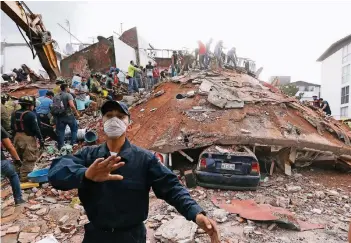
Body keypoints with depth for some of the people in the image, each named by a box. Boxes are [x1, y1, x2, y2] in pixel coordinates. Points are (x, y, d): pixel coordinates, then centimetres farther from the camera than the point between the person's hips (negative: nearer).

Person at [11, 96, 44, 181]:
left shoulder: (14, 114, 10)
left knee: (18, 157, 21)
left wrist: (15, 136, 24)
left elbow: (12, 127, 16)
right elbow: (36, 128, -16)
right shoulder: (31, 114, -15)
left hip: (17, 137, 9)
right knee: (29, 159, -2)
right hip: (28, 138, -8)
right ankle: (25, 177, -2)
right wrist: (41, 139, -11)